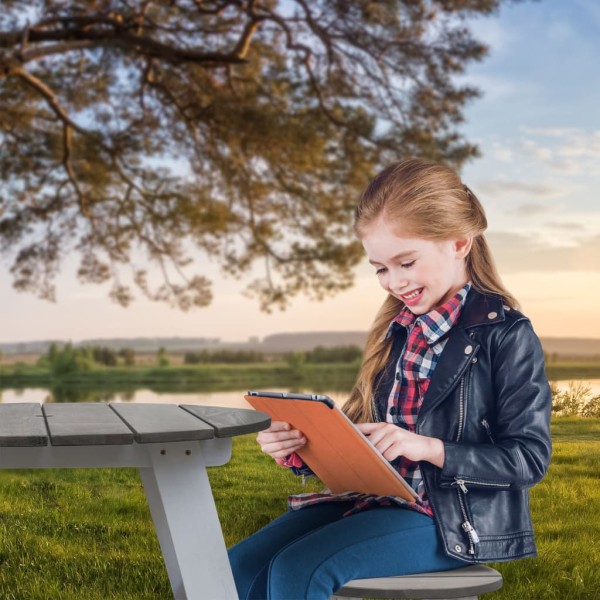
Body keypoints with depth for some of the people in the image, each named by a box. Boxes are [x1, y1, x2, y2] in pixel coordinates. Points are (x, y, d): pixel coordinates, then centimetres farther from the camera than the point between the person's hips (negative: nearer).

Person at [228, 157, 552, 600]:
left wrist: (430, 448, -23)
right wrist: (303, 450, -5)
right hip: (377, 496, 7)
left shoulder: (505, 334, -8)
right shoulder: (397, 331, 12)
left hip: (453, 517, -6)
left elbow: (530, 456, -11)